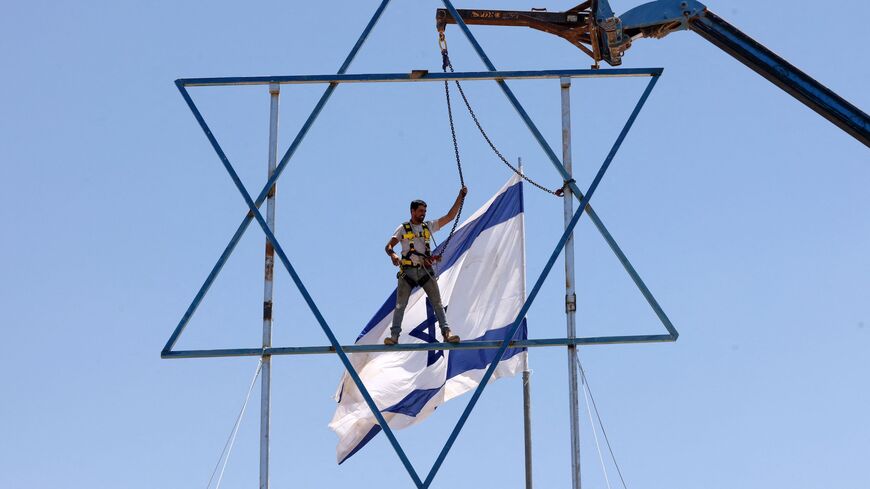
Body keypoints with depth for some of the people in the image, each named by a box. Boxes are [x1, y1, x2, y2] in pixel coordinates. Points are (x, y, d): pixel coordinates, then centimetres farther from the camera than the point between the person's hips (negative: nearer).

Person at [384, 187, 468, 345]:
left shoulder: (429, 226, 16)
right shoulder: (403, 228, 9)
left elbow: (450, 216, 14)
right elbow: (389, 246, 2)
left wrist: (460, 197, 7)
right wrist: (393, 255, -22)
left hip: (425, 270, 2)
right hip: (407, 271, -2)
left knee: (437, 302, -6)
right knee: (400, 305, -8)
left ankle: (446, 332, -10)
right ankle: (394, 335, -11)